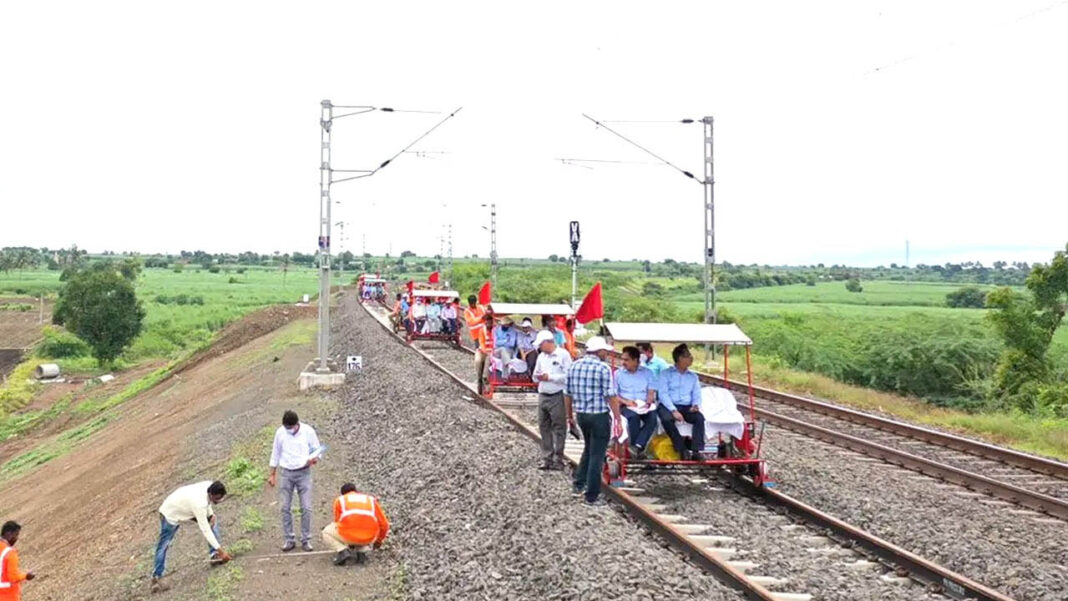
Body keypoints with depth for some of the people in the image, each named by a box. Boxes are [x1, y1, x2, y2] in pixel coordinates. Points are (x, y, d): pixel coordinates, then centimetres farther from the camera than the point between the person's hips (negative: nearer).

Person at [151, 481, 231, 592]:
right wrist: (221, 550, -37)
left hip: (185, 507, 8)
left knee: (213, 520, 1)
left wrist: (211, 514, -13)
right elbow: (205, 530, -38)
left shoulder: (210, 486, -23)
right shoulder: (199, 504, -42)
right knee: (164, 545, 0)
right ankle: (156, 578, 11)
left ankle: (214, 554, 2)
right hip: (171, 513, -8)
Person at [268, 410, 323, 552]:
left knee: (306, 508, -4)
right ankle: (289, 540, 12)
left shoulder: (308, 431, -7)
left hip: (304, 473, -2)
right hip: (287, 473, 2)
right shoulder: (280, 432, -2)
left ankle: (306, 540, 7)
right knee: (285, 508, 2)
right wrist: (272, 474, 10)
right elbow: (275, 453, 9)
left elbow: (317, 450, 2)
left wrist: (314, 459, -21)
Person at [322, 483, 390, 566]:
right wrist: (379, 541, 45)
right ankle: (362, 551, 11)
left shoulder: (339, 500, 22)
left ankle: (342, 551, 3)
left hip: (348, 535, -2)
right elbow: (384, 524, 24)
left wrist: (348, 543, 46)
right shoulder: (371, 499, 25)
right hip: (369, 538, 2)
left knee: (326, 532, 29)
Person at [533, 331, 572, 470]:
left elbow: (568, 376, -14)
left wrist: (550, 377, -13)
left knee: (559, 429, -1)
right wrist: (537, 377, -1)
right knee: (544, 427, 8)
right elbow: (535, 374, 22)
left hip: (557, 397, -7)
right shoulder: (541, 356, 15)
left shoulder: (563, 355, -6)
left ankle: (558, 460, 5)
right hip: (543, 396, 7)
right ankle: (546, 458, 15)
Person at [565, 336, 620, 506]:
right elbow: (611, 397, -16)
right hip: (599, 416, -6)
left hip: (581, 414, 6)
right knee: (596, 455, 3)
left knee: (588, 449, 26)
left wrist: (569, 416, 19)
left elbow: (567, 394, 9)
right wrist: (618, 419, -11)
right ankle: (592, 497, 8)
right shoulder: (604, 368, -13)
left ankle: (579, 485, 27)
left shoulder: (574, 366, 5)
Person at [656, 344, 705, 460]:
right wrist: (674, 410, -19)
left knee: (700, 418, -28)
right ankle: (682, 450, -27)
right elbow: (662, 394, -5)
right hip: (669, 406, -3)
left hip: (687, 407, 3)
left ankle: (697, 451, -30)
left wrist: (695, 405, -12)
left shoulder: (693, 376, 20)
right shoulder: (666, 374, 6)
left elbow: (697, 395, 13)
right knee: (666, 419, -36)